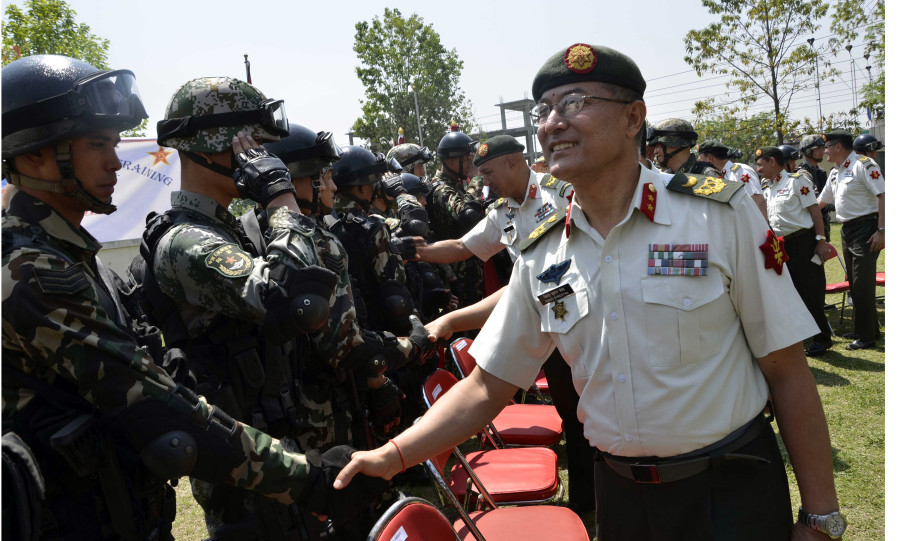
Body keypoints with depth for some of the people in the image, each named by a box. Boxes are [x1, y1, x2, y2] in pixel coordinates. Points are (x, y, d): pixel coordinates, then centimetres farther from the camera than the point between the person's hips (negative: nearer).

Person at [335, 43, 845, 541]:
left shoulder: (721, 213, -12)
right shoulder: (540, 256, -3)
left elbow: (787, 371, -9)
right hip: (620, 495, 3)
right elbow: (488, 386, 1)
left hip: (731, 489, -2)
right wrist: (392, 456, -9)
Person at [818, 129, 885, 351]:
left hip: (865, 228, -9)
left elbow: (882, 196, -18)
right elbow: (821, 201, 24)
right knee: (854, 283, 14)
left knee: (862, 284, -6)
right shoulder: (835, 173, 14)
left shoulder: (863, 164, -12)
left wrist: (881, 230, -22)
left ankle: (866, 337, 1)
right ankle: (869, 328, 27)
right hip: (847, 230, 9)